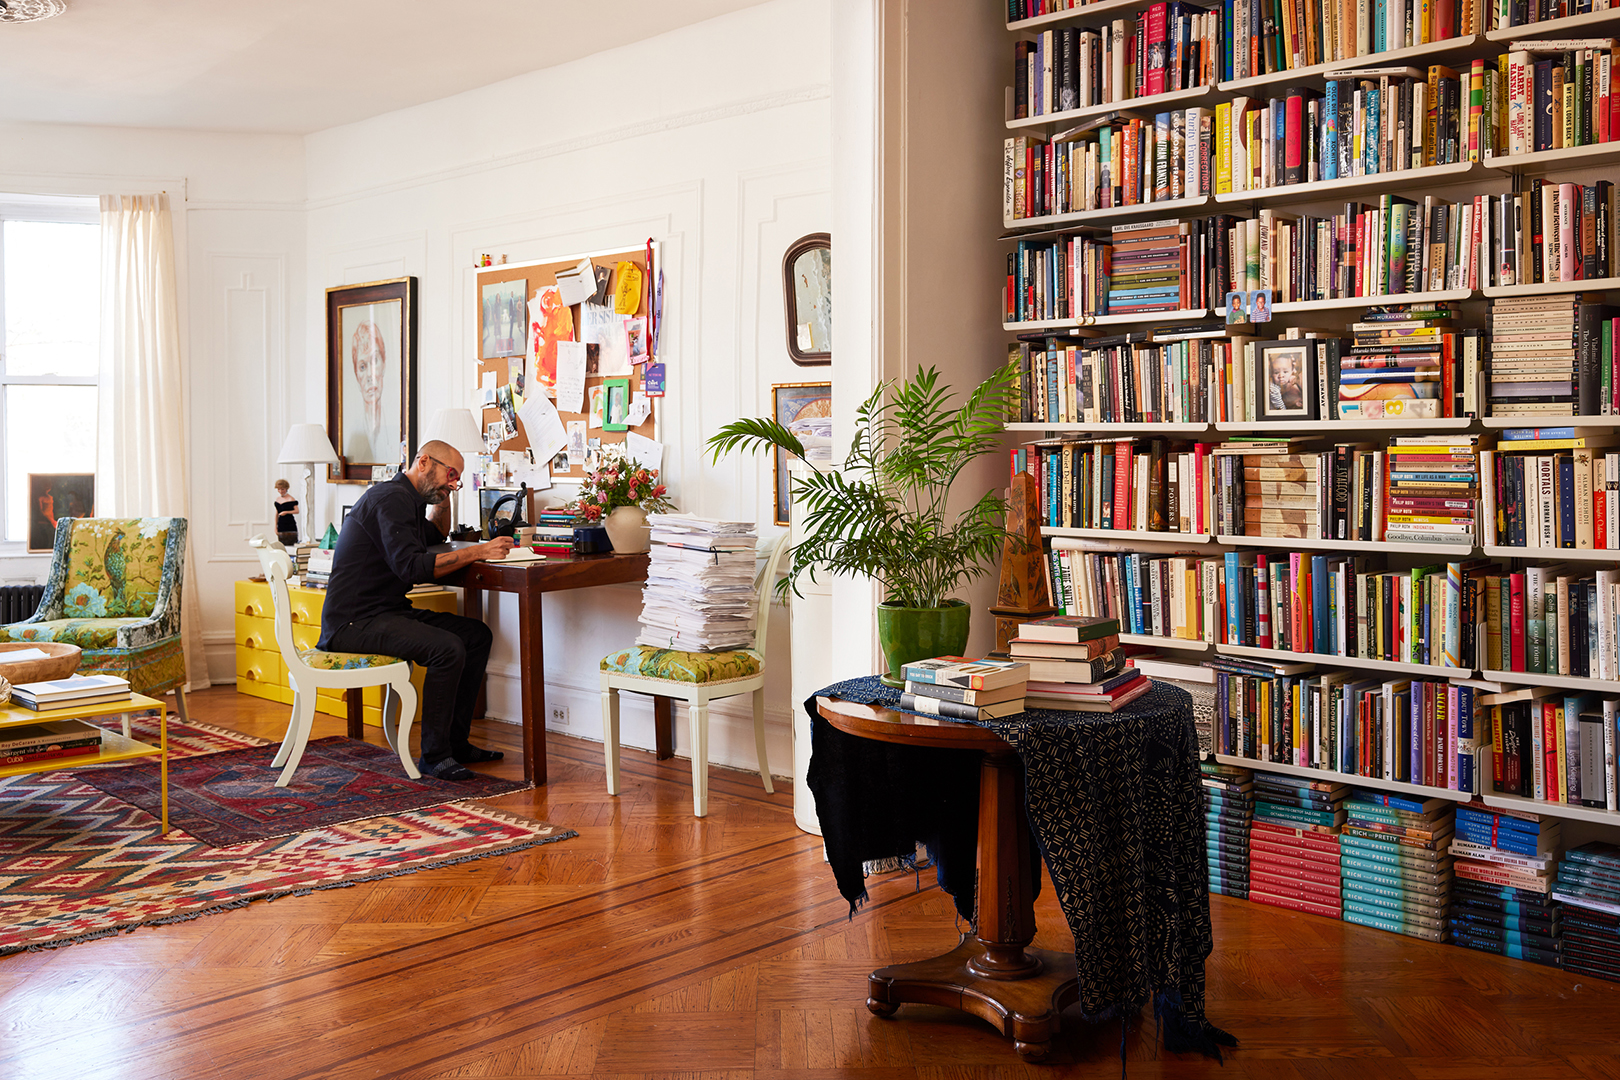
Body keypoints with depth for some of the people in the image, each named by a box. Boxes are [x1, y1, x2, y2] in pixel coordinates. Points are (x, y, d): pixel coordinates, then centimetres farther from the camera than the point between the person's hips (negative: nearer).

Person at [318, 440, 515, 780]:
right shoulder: (390, 498, -15)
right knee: (447, 648, -29)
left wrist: (444, 495, 21)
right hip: (355, 621, -11)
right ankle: (434, 756, -16)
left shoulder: (407, 499, 18)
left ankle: (454, 741, 8)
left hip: (390, 611, 11)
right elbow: (410, 567, -27)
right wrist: (477, 552, -26)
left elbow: (437, 533, 39)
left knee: (477, 634, 4)